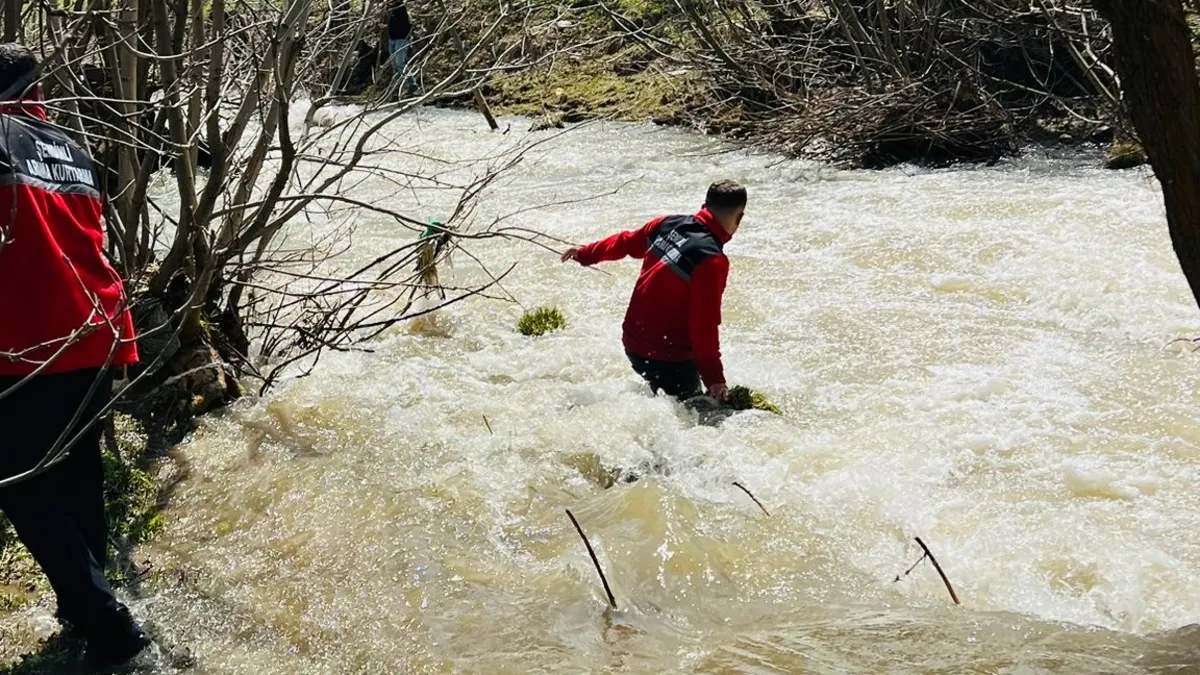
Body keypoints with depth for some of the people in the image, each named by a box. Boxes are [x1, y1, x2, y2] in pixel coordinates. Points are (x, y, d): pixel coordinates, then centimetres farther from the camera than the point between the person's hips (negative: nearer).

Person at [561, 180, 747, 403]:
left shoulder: (667, 225, -1)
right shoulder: (712, 261, -23)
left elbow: (625, 242, 17)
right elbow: (704, 325, -22)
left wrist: (587, 254, 35)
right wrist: (714, 379, -14)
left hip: (633, 341, 8)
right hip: (668, 356, -8)